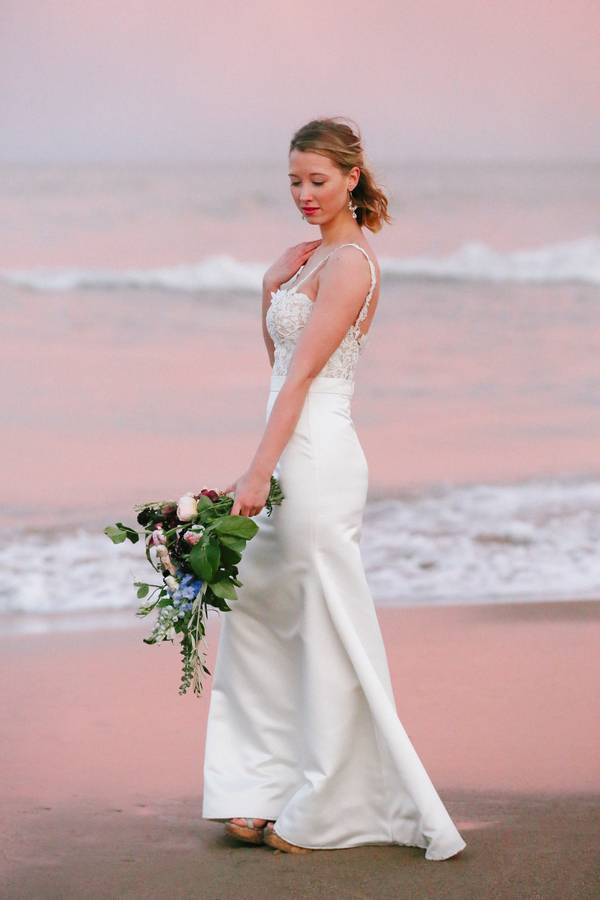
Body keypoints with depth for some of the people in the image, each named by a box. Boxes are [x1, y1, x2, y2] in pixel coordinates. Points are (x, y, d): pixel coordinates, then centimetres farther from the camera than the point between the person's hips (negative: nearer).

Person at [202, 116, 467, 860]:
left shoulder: (348, 262, -13)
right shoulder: (309, 255, 16)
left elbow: (301, 376, -18)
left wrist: (258, 473, -20)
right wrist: (273, 286, 8)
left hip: (317, 459, -10)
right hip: (297, 455, 10)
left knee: (328, 633, -1)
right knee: (253, 616, 13)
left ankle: (324, 812, 7)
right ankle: (266, 789, 20)